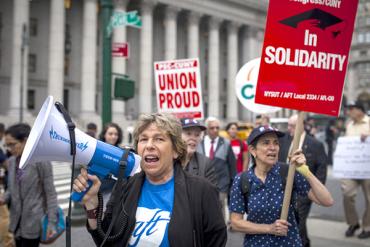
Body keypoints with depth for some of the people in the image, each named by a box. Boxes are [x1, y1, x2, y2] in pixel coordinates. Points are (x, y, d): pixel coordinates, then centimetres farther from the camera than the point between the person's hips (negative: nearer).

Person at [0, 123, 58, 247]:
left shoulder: (41, 161, -13)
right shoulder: (11, 161, 7)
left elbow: (51, 193, -12)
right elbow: (11, 188, 16)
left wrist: (51, 222, -15)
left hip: (33, 222, -6)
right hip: (17, 220, 6)